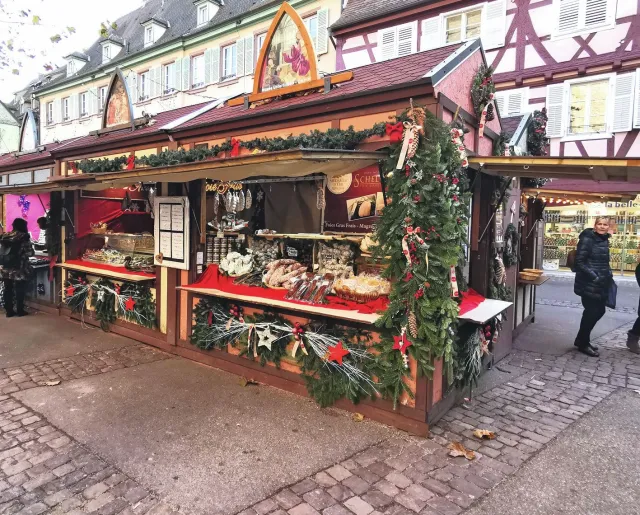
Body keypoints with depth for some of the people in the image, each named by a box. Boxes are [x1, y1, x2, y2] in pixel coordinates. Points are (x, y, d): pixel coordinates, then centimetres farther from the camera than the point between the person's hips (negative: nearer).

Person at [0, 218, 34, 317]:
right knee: (19, 290, 5)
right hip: (19, 268, -5)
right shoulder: (24, 236, -8)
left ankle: (9, 311, 16)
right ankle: (20, 311, 10)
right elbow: (30, 252, -9)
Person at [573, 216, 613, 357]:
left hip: (600, 284, 8)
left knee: (599, 310, 14)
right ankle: (583, 344, 16)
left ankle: (582, 339, 30)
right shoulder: (587, 239, -13)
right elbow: (579, 262, -17)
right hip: (588, 284, -8)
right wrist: (593, 276, -21)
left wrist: (608, 275, 6)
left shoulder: (604, 240, 11)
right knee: (592, 312, -1)